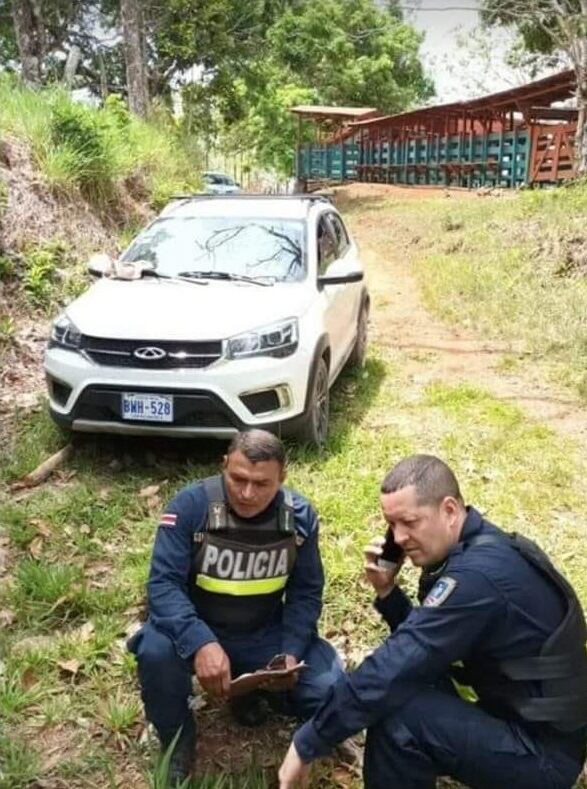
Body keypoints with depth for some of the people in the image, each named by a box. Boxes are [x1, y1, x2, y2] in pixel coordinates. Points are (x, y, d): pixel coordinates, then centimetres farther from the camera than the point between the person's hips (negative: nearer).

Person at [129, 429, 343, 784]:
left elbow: (306, 592, -4)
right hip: (198, 632, -2)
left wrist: (290, 652, -19)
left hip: (266, 635, 2)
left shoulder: (300, 515, -11)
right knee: (156, 650, -34)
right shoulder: (190, 505, -21)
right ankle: (178, 743, -2)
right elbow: (163, 584, -25)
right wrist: (201, 644, -40)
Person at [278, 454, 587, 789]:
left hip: (544, 751, -10)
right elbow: (420, 642, 13)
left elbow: (390, 672, -27)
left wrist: (307, 744, -18)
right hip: (529, 720, 10)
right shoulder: (477, 550, 3)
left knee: (396, 713, -23)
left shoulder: (477, 574, -27)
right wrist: (387, 591, -4)